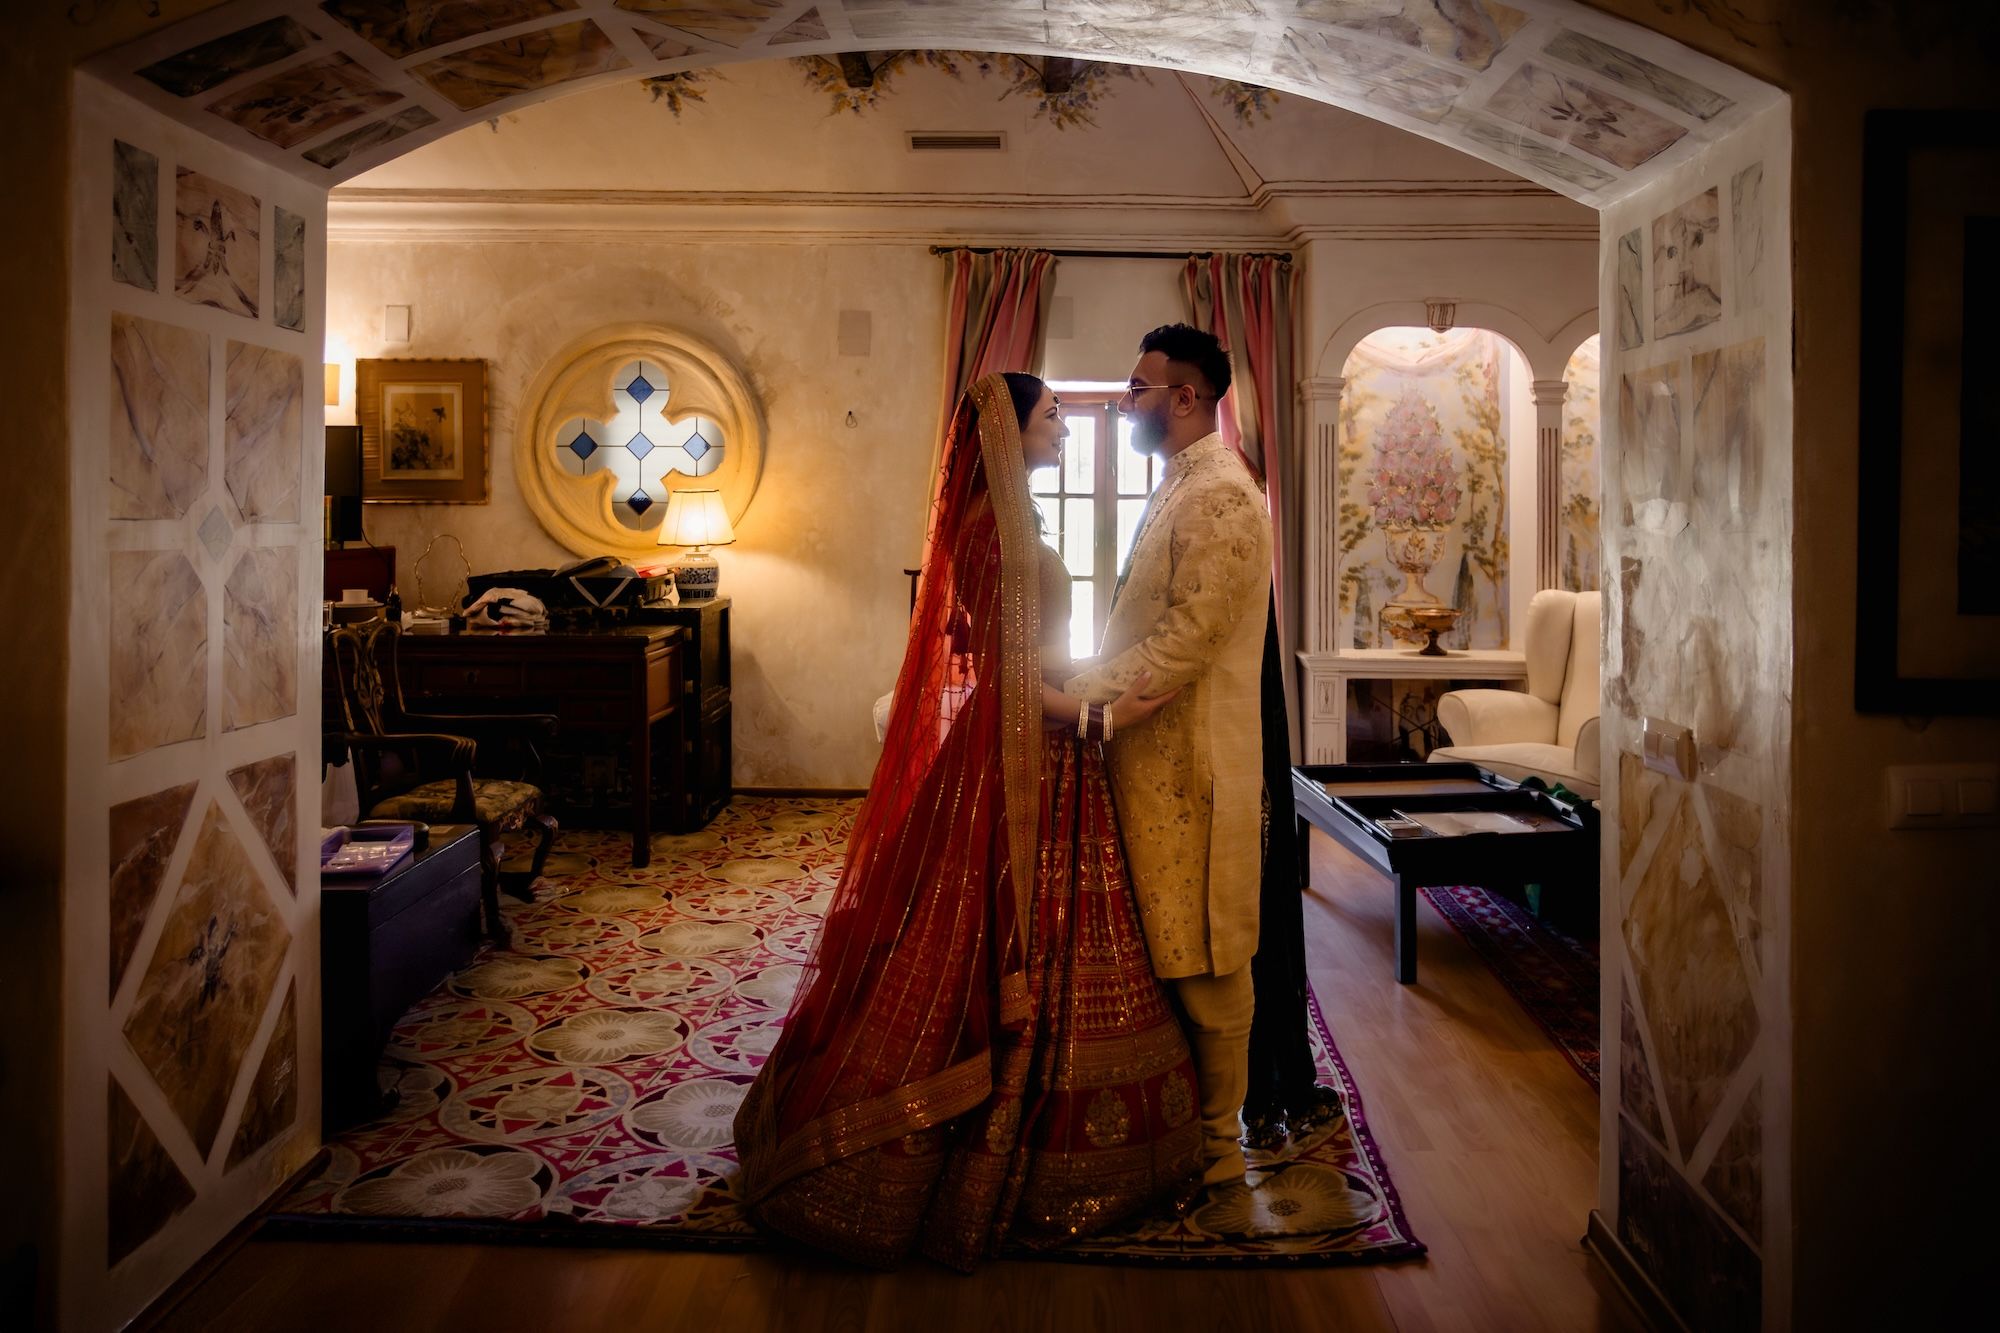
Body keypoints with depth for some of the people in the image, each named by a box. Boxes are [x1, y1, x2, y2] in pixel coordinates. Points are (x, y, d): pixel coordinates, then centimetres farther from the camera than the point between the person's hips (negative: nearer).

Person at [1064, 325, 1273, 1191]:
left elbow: (1187, 637, -23)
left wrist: (1080, 692, -19)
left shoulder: (1221, 496, -16)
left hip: (1194, 761, -10)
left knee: (1204, 960, 2)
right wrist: (1095, 689, 12)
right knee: (1164, 949, 17)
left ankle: (1216, 1138, 16)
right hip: (1155, 753, 10)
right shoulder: (1180, 486, 17)